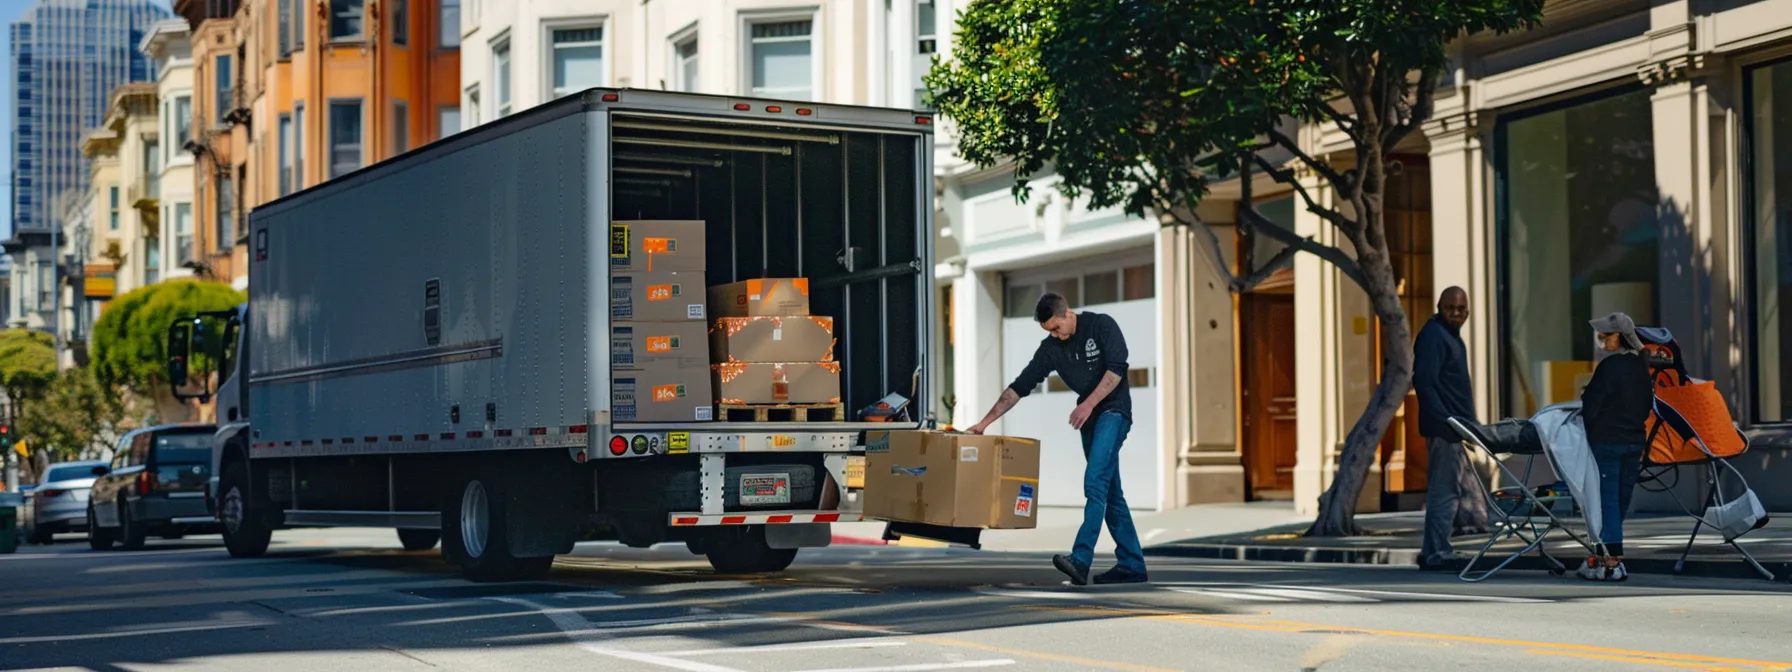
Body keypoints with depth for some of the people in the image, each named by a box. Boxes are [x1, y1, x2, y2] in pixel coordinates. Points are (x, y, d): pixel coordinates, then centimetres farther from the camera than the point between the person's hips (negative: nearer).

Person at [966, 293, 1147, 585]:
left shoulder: (1102, 326, -10)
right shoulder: (1050, 348, 3)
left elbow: (1117, 368, -17)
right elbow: (1020, 387, 1)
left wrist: (1088, 404, -22)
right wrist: (984, 423, -4)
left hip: (1113, 411, -7)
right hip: (1089, 418, 7)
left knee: (1095, 483, -20)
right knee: (1109, 492, 6)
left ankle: (1081, 560, -29)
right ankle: (1132, 566, 10)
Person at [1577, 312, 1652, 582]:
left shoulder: (1609, 367, -16)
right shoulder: (1641, 366, 8)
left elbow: (1591, 406, -15)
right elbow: (1648, 405, 16)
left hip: (1606, 441, -8)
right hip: (1635, 441, 8)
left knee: (1607, 499, -4)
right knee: (1621, 499, 13)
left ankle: (1612, 562, -7)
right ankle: (1606, 555, 22)